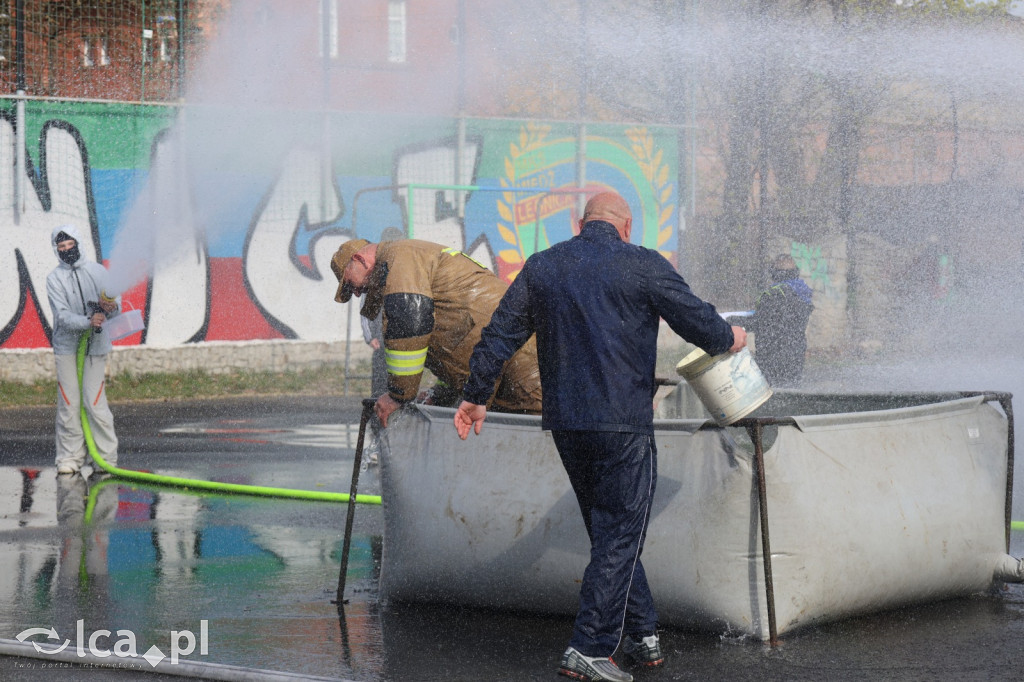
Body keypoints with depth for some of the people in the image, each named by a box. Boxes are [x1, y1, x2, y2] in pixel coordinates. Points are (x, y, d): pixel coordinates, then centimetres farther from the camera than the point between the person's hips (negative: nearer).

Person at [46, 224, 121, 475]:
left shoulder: (98, 271, 6)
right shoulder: (54, 278, 0)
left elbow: (116, 306, 4)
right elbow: (62, 315, -11)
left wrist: (111, 307, -21)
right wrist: (89, 322, -28)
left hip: (95, 345, 0)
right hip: (66, 345, 0)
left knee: (95, 403, -6)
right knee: (68, 404, 1)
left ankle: (107, 457, 3)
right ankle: (70, 457, 10)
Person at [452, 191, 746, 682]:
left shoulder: (542, 266, 9)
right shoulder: (644, 265, -3)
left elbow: (500, 334, 10)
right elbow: (698, 321, -3)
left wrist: (476, 396, 19)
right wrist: (729, 340, 19)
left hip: (564, 421, 5)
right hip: (625, 421, -5)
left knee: (609, 531, 17)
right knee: (620, 535, 0)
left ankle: (642, 635, 22)